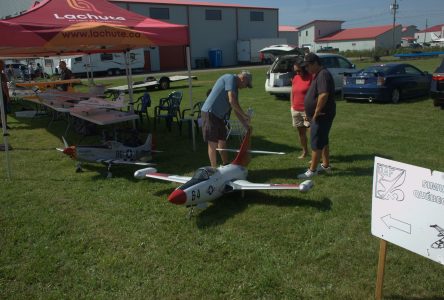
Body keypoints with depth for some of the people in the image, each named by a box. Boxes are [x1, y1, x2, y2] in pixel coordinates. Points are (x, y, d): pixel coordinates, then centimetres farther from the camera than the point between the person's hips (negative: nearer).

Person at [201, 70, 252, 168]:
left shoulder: (234, 87, 17)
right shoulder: (230, 78, -12)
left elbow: (235, 108, 20)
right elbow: (232, 101, -23)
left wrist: (245, 124, 16)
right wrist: (244, 115, -14)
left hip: (218, 115, 10)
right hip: (210, 113, -10)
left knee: (222, 141, 17)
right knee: (213, 144, -3)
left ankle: (226, 166, 29)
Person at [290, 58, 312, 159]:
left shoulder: (311, 77, -11)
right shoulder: (295, 78, 10)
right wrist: (292, 105, 11)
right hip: (296, 110, 7)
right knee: (301, 132, 15)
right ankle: (304, 151, 28)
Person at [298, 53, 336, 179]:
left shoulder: (323, 75, -19)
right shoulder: (318, 75, 14)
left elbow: (323, 95, -31)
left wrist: (316, 113, -23)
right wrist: (311, 114, 16)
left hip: (322, 115, -10)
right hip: (321, 115, 10)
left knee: (316, 142, -6)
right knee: (323, 140, 18)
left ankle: (312, 170, 0)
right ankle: (326, 165, 29)